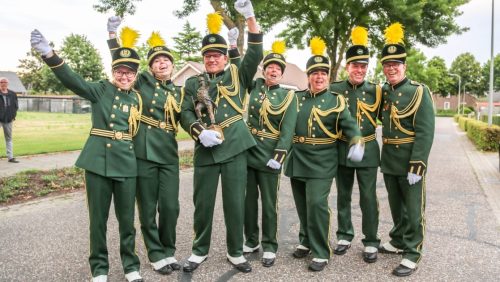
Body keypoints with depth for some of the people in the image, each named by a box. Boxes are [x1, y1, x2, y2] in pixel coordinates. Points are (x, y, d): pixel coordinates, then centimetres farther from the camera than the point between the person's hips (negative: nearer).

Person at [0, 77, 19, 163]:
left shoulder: (12, 94, 8)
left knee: (9, 138, 10)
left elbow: (16, 106, 15)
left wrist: (13, 116, 6)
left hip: (8, 120, 4)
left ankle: (10, 157, 14)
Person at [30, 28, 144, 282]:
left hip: (126, 163, 2)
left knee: (127, 218, 8)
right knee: (98, 218, 8)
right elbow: (73, 80, -14)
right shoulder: (101, 90, 2)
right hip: (98, 161, -1)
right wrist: (49, 54, -28)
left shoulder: (137, 99, 9)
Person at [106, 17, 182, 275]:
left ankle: (168, 251, 23)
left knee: (170, 207, 3)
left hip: (169, 155, 3)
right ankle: (157, 255, 19)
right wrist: (112, 33, -8)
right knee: (147, 209, 4)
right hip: (144, 154, -3)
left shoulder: (177, 93, 13)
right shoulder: (142, 82, 3)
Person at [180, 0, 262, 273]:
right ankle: (199, 251, 26)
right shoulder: (192, 83, 10)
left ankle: (235, 252, 21)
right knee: (202, 203, 8)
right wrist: (200, 133, -16)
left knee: (235, 203, 5)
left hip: (234, 148, 0)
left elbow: (255, 54, -4)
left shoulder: (237, 76, 9)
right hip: (205, 151, 1)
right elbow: (185, 113, 3)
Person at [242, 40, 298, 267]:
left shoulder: (288, 96, -1)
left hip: (269, 157, -3)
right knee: (248, 200, 11)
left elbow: (288, 129, -10)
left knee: (269, 204, 4)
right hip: (247, 152, 3)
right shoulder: (255, 86, 9)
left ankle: (269, 246, 18)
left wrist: (278, 157, -19)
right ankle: (251, 240, 28)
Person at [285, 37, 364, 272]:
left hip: (321, 162, -4)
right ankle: (306, 241, 32)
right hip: (297, 160, 4)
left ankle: (321, 252, 3)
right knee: (302, 205, 13)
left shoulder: (336, 101, -1)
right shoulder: (296, 98, 8)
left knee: (317, 203, -11)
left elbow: (350, 126, -7)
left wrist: (357, 145, -23)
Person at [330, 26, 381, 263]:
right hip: (342, 151, 1)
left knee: (368, 198, 3)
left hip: (367, 152, -1)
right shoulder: (334, 90, 0)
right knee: (343, 196, 12)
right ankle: (344, 236, 27)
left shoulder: (375, 91, -1)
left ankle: (371, 242, 16)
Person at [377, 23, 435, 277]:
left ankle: (412, 253, 16)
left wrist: (417, 166, -22)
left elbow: (425, 132, -17)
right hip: (388, 161, 6)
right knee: (396, 206, 19)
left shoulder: (419, 92, -11)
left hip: (410, 162, -6)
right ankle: (398, 241, 35)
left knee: (413, 210, 4)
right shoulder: (383, 92, 6)